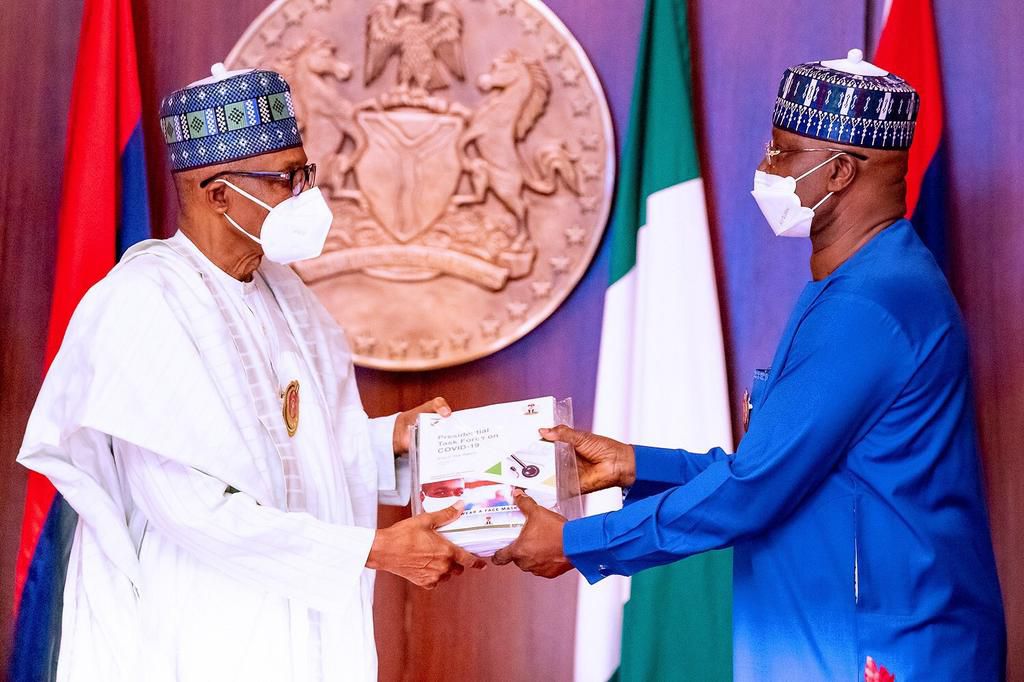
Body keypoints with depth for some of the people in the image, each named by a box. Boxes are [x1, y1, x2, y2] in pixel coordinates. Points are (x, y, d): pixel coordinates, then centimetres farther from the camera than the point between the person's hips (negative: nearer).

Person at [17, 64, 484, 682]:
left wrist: (390, 439, -5)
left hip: (297, 625, 7)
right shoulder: (144, 304, -18)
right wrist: (375, 550, -22)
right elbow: (190, 504, -24)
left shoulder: (279, 290, 7)